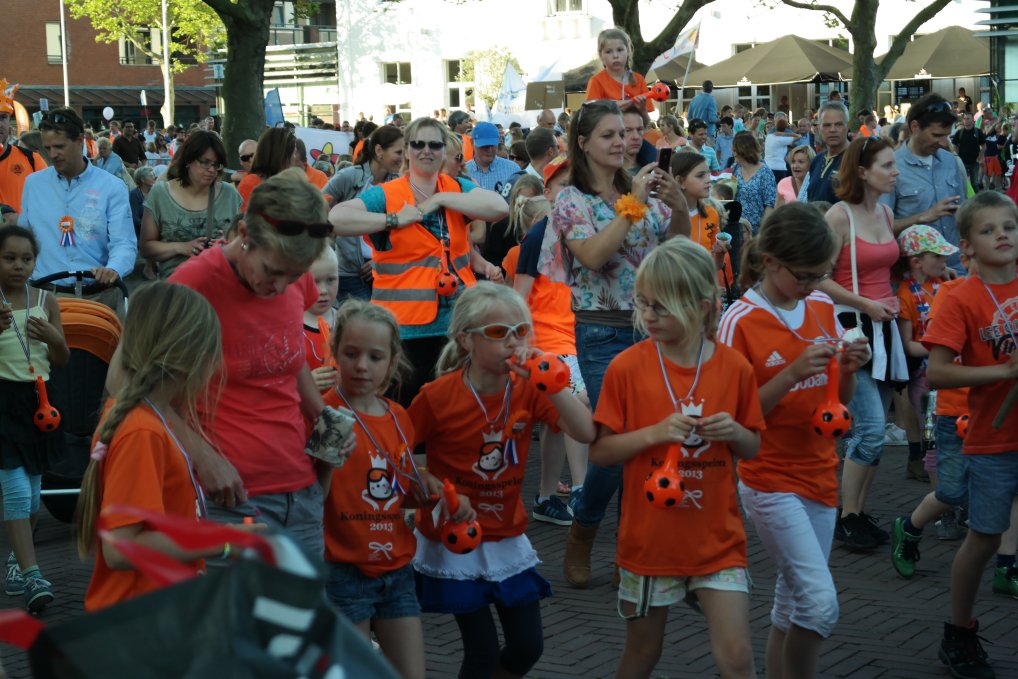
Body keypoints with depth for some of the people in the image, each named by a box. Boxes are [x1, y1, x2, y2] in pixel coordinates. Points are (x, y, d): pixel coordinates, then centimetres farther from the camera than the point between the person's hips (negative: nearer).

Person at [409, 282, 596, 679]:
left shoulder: (527, 390, -5)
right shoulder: (438, 396, -16)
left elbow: (586, 433, -17)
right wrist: (435, 488, -20)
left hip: (508, 538, 4)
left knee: (528, 645, 6)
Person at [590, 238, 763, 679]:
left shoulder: (734, 368, -4)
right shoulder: (627, 367, -9)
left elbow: (752, 448, 7)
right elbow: (599, 452, -7)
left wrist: (735, 433, -15)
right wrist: (653, 433, -21)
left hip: (717, 538, 1)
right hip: (649, 538, 0)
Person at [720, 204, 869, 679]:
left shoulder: (823, 308, 5)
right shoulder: (740, 321, -13)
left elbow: (840, 399, 13)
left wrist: (848, 368, -9)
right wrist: (791, 375, -24)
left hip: (820, 473, 6)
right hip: (770, 477, -6)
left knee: (794, 603, 11)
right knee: (822, 602, -15)